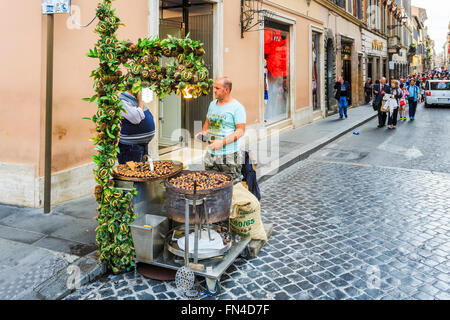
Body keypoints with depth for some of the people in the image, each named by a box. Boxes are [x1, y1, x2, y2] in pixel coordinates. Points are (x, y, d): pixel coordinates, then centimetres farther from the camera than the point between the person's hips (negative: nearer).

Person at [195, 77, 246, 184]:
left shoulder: (237, 107, -8)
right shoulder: (212, 104, 13)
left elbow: (240, 131, -13)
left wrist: (223, 142, -23)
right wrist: (203, 133, 5)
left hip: (229, 156, -6)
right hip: (211, 154, 7)